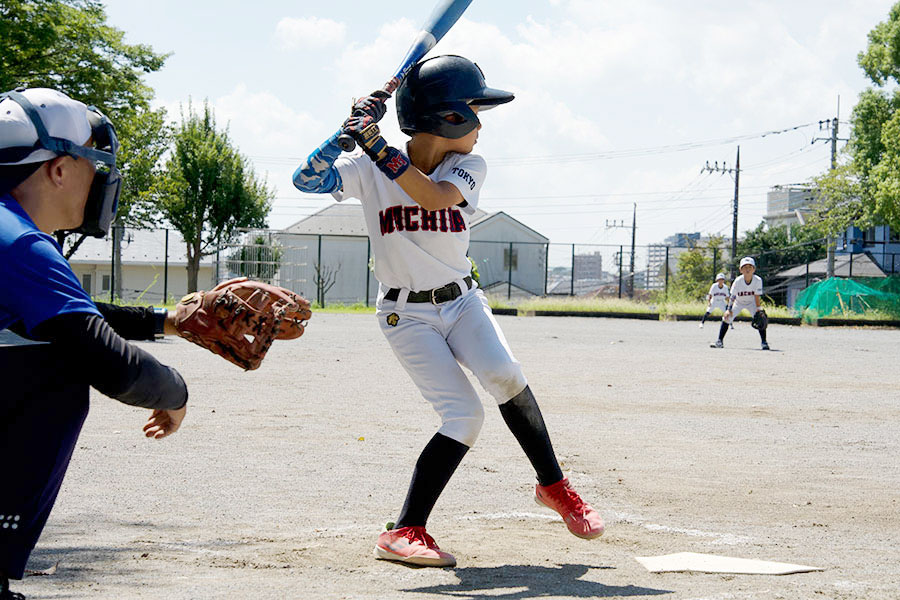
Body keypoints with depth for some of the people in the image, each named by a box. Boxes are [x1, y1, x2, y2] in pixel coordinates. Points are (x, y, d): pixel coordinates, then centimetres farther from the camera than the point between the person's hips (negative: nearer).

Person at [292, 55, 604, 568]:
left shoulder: (469, 167, -4)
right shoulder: (369, 171, -8)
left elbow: (435, 196, -24)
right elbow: (307, 179, -18)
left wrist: (376, 144, -31)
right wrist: (352, 128, -24)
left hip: (462, 300, 3)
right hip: (407, 314, -3)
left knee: (504, 374, -26)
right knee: (464, 416, -18)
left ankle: (553, 485, -5)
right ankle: (404, 533, -10)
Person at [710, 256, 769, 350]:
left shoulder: (757, 280, -26)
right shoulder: (738, 281, -27)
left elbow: (757, 296, -20)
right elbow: (732, 296, -26)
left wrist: (758, 309, -25)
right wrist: (729, 309, -33)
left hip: (751, 303, 0)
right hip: (738, 302, 0)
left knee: (760, 319, -18)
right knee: (726, 318, -12)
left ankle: (764, 342, -9)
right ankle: (720, 341, -3)